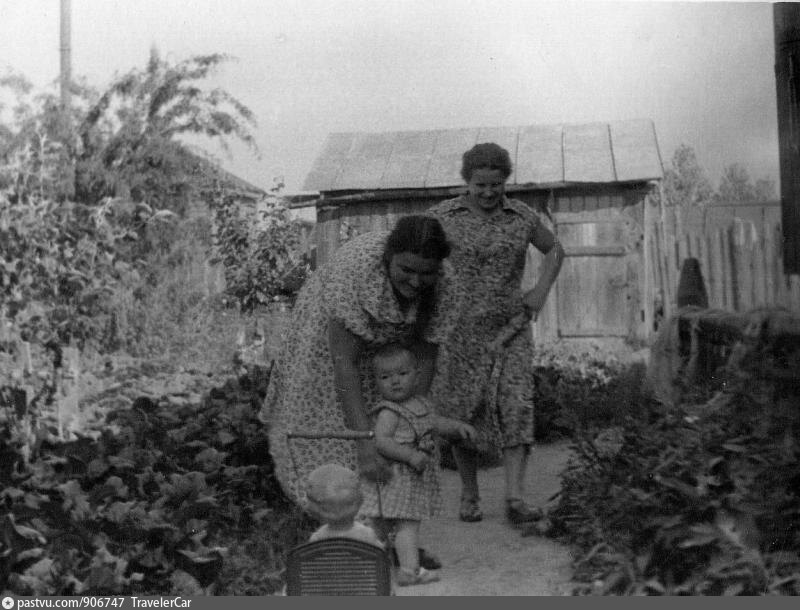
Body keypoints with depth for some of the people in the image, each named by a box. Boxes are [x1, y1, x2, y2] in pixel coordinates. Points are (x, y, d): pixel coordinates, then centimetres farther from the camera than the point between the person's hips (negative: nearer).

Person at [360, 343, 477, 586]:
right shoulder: (388, 412, -17)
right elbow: (382, 441, -27)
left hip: (417, 476, 8)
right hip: (396, 475, -8)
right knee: (407, 523, -12)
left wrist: (459, 427, 4)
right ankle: (410, 569, -15)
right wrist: (411, 455, -32)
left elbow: (436, 423, 21)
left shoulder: (420, 403, 10)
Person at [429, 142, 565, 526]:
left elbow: (554, 249, 17)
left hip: (510, 328, 1)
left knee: (516, 404, -14)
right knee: (465, 413, 4)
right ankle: (469, 494, 21)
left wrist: (541, 290, 2)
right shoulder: (443, 216, -3)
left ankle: (515, 500, -16)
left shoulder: (522, 217, 1)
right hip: (460, 329, -1)